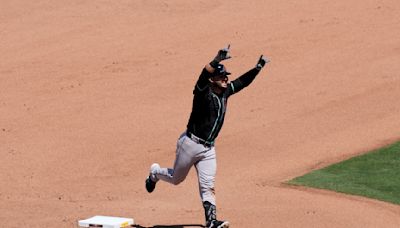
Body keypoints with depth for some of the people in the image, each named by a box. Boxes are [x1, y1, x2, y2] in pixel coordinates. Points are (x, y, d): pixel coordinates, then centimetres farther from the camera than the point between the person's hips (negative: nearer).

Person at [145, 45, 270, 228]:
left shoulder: (225, 92, 5)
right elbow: (204, 76, -37)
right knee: (176, 178, 13)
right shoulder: (203, 92, -17)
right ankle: (155, 173, 43)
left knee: (208, 186, -1)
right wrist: (217, 61, -52)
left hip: (208, 149, 6)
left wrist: (258, 68, -3)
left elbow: (243, 82, 12)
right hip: (190, 143, -6)